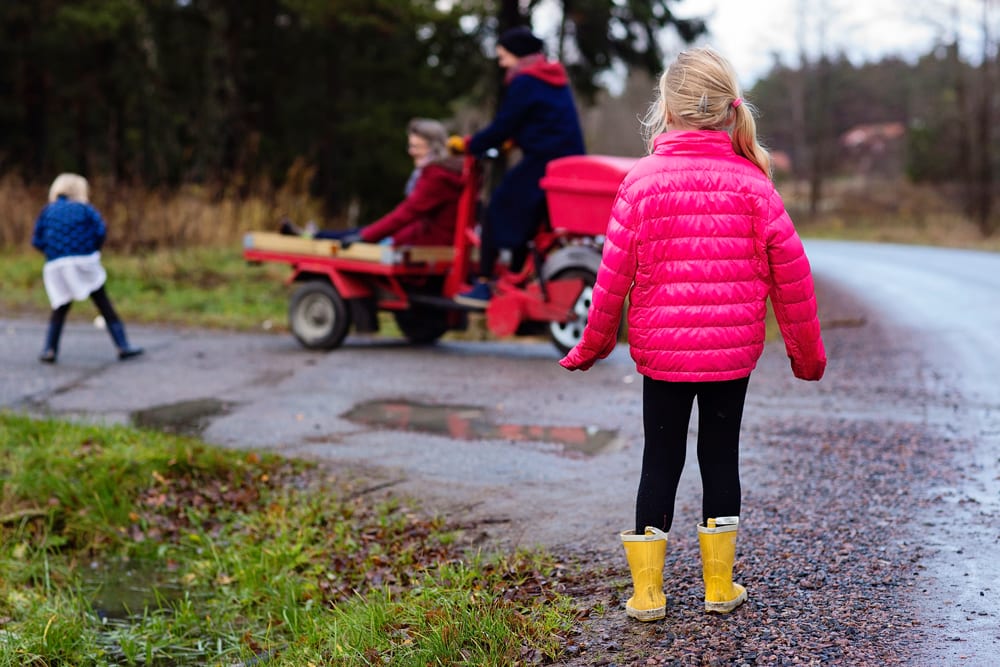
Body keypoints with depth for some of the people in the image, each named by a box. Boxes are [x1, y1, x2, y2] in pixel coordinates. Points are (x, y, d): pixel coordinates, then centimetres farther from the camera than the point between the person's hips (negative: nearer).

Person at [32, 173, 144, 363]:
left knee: (60, 308, 15)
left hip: (56, 266, 3)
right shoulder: (85, 209, 4)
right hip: (84, 263, -2)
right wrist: (94, 250, 8)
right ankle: (123, 346, -1)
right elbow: (101, 231, -7)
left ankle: (49, 350, 3)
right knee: (104, 305, 2)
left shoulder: (48, 210, 11)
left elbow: (37, 240, 4)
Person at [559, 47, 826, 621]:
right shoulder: (753, 185, -5)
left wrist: (594, 343, 9)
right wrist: (808, 352, 11)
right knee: (722, 456, 13)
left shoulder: (642, 182, -9)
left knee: (661, 459, 9)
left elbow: (614, 276, -6)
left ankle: (647, 591, 13)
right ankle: (720, 586, 22)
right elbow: (792, 276, -1)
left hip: (661, 350, -1)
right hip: (733, 351, 1)